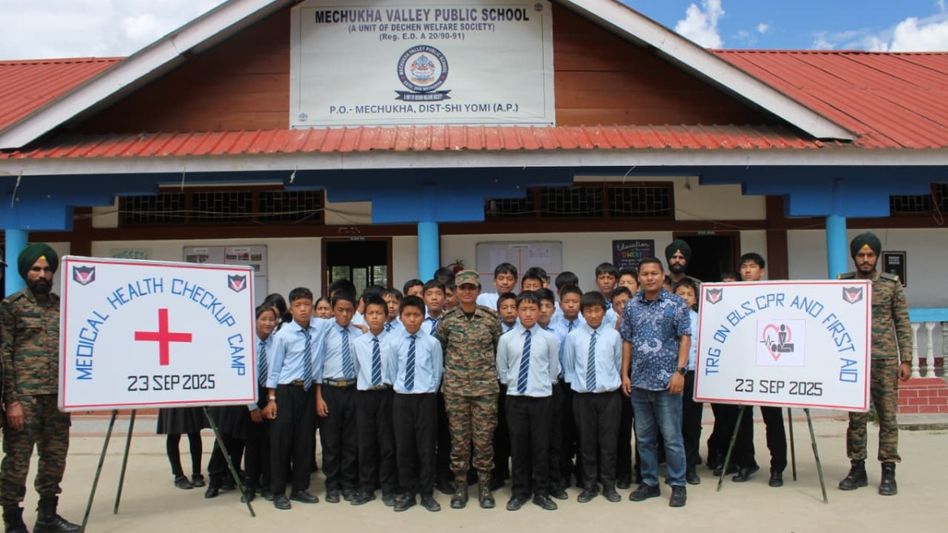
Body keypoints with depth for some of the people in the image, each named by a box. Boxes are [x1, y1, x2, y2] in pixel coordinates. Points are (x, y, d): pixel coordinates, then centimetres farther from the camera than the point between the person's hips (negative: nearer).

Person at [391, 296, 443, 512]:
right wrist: (400, 386, 4)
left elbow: (437, 373, 3)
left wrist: (428, 392, 4)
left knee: (426, 447, 6)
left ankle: (427, 494, 18)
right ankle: (407, 492, 21)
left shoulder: (432, 342, -6)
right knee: (403, 447, 7)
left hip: (426, 399, -1)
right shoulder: (394, 341, -3)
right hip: (401, 398, 1)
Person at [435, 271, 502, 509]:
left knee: (484, 437, 3)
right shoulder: (447, 320, 0)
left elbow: (500, 348, 10)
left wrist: (495, 371, 10)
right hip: (455, 387, 1)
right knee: (458, 437, 5)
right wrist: (449, 370, 10)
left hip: (485, 386, 0)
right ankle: (460, 485, 17)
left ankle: (484, 486, 16)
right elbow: (438, 348, 13)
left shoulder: (491, 318, -1)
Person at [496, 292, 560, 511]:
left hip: (541, 397, -1)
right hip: (515, 397, 1)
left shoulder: (549, 338, -4)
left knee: (541, 446, 6)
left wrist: (543, 384, 7)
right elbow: (501, 369, 9)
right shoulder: (506, 339, -1)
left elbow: (554, 369, 5)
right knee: (518, 446, 7)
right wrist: (511, 384, 8)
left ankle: (541, 493, 18)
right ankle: (519, 492, 19)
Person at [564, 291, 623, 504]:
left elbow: (618, 364, 7)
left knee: (608, 442, 6)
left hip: (608, 395, 0)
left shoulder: (613, 335, -3)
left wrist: (611, 382, 6)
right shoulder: (573, 336, -2)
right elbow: (568, 366, 7)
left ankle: (609, 486, 20)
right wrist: (577, 383, 4)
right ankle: (589, 486, 21)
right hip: (582, 396, 0)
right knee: (586, 442, 8)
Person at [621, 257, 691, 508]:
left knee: (672, 437, 1)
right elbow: (627, 342, 11)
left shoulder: (676, 304, -3)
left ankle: (678, 485, 14)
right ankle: (649, 483, 24)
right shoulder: (631, 306, 7)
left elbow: (685, 339, -5)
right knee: (644, 437, 12)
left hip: (666, 381, -4)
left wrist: (680, 371, -13)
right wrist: (625, 374, 6)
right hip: (639, 382, 4)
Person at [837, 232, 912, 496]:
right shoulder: (843, 284, 5)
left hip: (885, 360, -1)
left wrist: (906, 360, -2)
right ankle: (858, 469, 15)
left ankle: (888, 472, 9)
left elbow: (903, 324, 3)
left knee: (887, 416, 2)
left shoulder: (892, 283, 3)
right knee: (856, 417, 6)